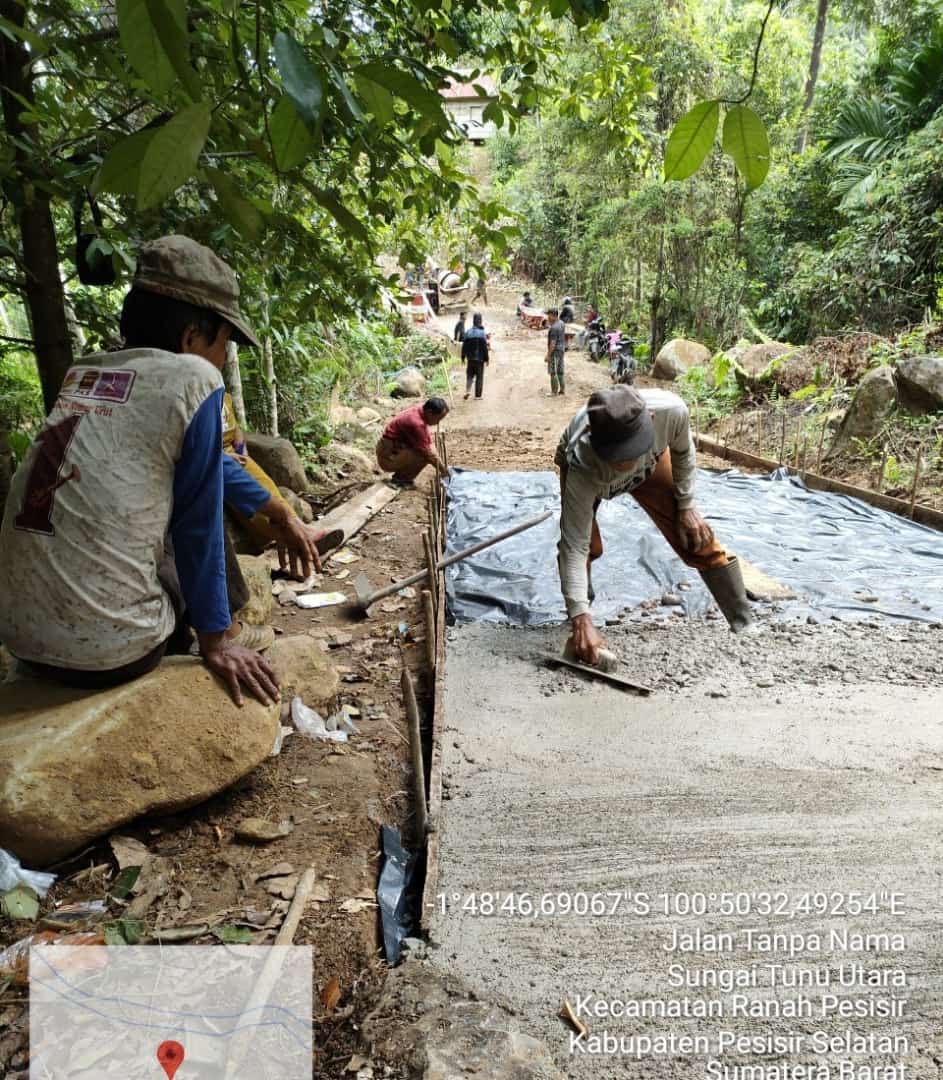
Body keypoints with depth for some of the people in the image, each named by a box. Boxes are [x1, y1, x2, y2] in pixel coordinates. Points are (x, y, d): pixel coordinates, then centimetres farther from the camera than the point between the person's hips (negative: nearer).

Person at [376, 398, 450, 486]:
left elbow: (429, 442, 8)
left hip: (395, 450, 10)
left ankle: (400, 475, 13)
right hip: (388, 457, -9)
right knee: (424, 455, -22)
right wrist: (444, 471, -9)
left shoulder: (419, 410, 1)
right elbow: (427, 453, -20)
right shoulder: (416, 422, -26)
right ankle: (399, 479, -5)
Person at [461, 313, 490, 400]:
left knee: (469, 375, 15)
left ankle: (468, 390, -6)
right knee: (479, 377, 6)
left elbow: (464, 346, 3)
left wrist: (463, 357, 11)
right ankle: (478, 395, 9)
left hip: (470, 358, 3)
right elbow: (485, 347, -12)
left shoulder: (468, 332, 0)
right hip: (480, 358, -3)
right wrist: (487, 358, -5)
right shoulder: (482, 333, -12)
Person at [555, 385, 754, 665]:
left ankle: (746, 625, 10)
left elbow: (683, 451, -15)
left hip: (650, 461, 2)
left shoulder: (671, 410, -42)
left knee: (698, 538, -5)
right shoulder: (584, 466, -48)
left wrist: (686, 506, -11)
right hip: (585, 466, -2)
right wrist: (581, 618, -51)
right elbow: (575, 546, -45)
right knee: (587, 545, -23)